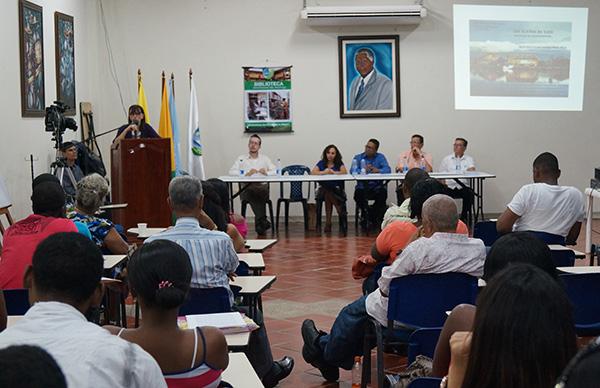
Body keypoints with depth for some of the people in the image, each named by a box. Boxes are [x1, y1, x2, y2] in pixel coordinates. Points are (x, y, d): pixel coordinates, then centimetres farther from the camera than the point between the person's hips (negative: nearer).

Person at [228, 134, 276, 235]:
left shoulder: (265, 158, 23)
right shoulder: (241, 158, 18)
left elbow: (275, 172, 14)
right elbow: (231, 172, 4)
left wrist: (266, 172, -6)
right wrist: (246, 174, -8)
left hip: (262, 187, 1)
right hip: (246, 188, -1)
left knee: (263, 191, -32)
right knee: (252, 191, -34)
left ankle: (259, 222, -23)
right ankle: (262, 220, -28)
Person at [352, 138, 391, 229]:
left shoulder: (380, 157, 11)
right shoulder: (358, 157, 11)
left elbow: (387, 170, -6)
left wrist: (378, 170, -26)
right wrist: (363, 170, -24)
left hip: (376, 186, 0)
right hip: (362, 186, 0)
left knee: (383, 192, -30)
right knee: (358, 193, -32)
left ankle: (373, 217, -10)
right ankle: (365, 213, -3)